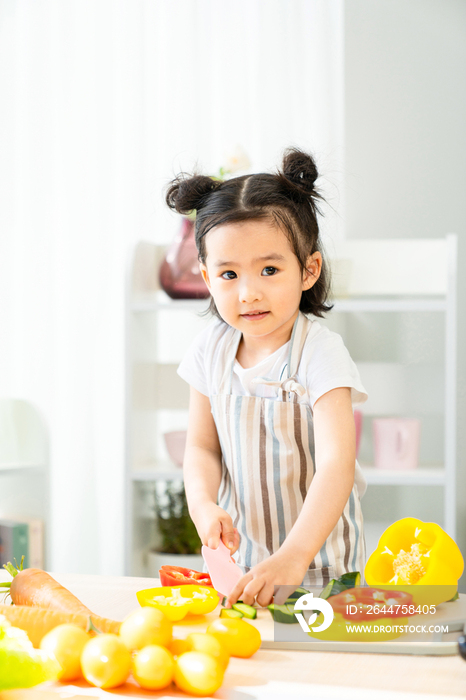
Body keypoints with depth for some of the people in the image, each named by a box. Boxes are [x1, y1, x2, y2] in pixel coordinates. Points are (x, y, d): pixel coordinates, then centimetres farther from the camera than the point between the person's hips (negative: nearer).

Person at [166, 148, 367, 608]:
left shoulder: (320, 353, -17)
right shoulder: (212, 350, -2)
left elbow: (337, 465, -27)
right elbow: (202, 446, 7)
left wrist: (293, 558, -40)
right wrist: (202, 505, -15)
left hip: (320, 565, -3)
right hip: (240, 558, 4)